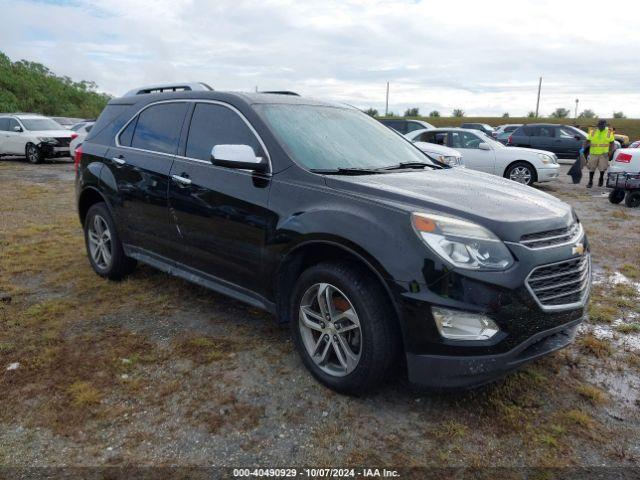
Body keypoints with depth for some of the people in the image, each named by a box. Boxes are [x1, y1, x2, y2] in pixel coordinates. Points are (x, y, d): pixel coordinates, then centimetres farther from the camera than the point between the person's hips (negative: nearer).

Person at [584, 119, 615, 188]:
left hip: (603, 154, -1)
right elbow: (587, 141, 7)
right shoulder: (592, 132, 6)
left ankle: (601, 179, 24)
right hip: (593, 153, 1)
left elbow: (612, 143, 7)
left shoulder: (609, 133, 4)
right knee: (591, 168, 5)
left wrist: (611, 151, -7)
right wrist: (584, 148, -8)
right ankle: (590, 182, 17)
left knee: (602, 168, -3)